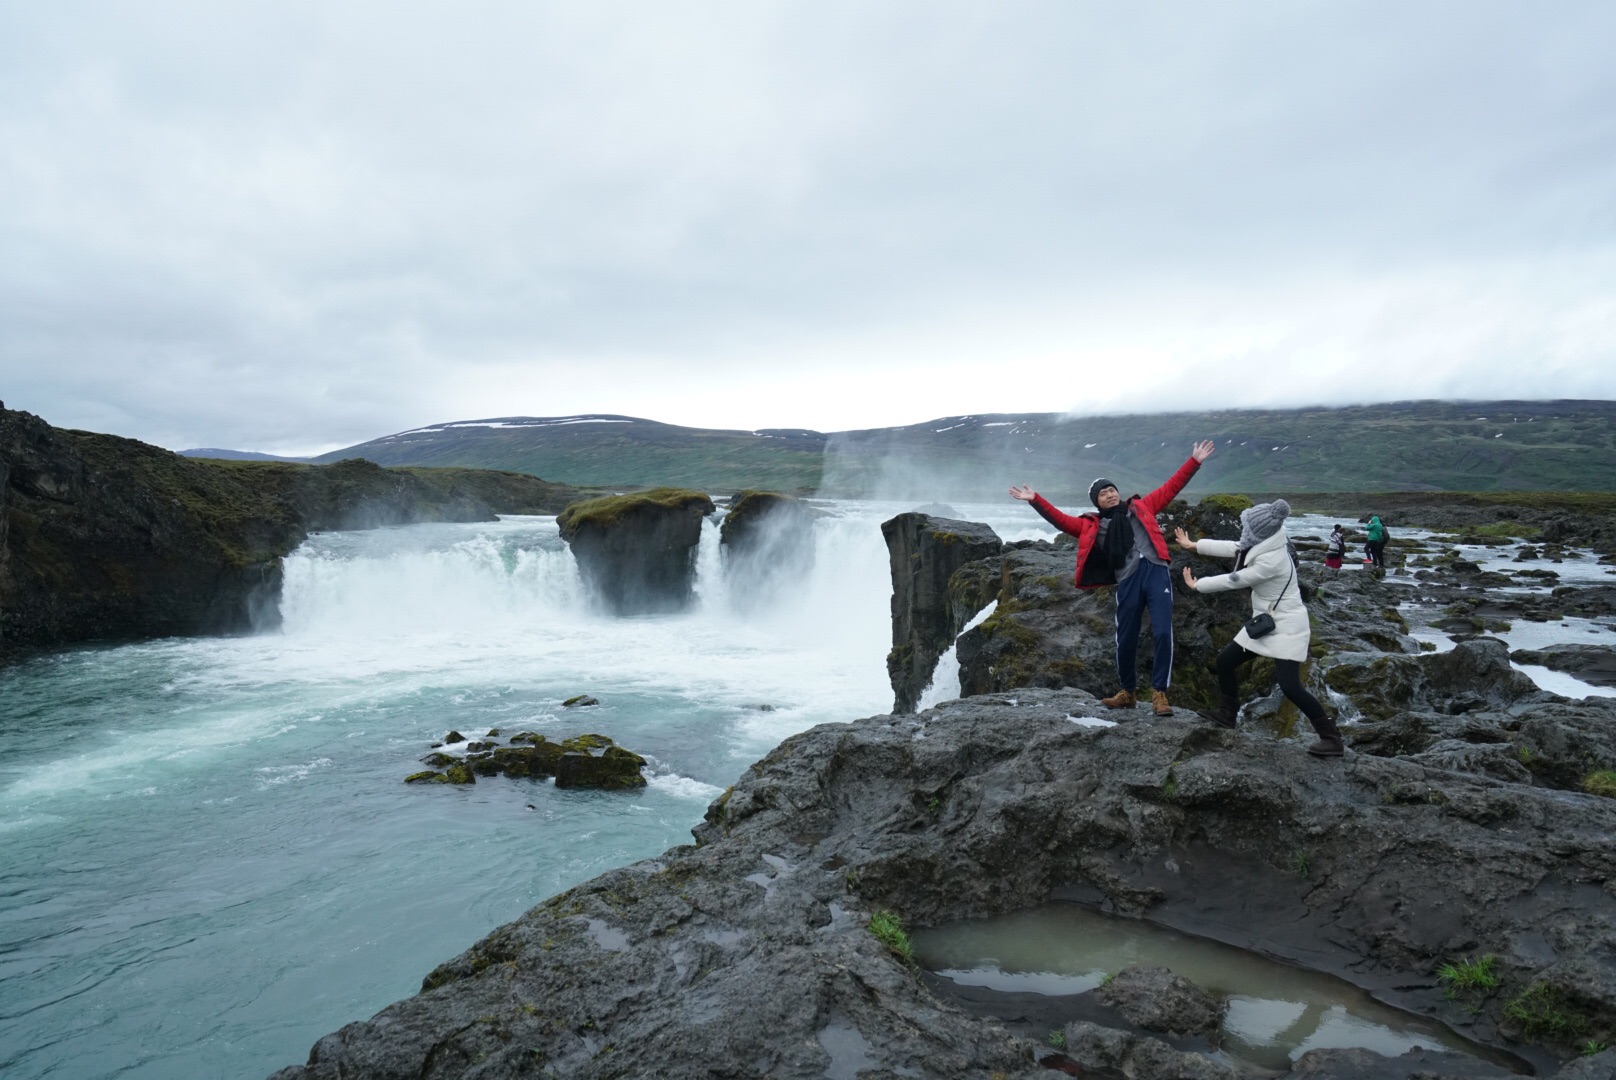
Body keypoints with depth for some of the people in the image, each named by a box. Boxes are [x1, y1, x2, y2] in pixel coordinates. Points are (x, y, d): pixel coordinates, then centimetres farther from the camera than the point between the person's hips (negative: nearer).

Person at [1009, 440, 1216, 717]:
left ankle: (1159, 693, 0)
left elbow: (1170, 488, 23)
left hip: (1156, 572, 0)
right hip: (1128, 581, 0)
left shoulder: (1141, 506, 21)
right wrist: (1035, 500, 0)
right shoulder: (1091, 525, 17)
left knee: (1162, 633, -10)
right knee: (1126, 640, 4)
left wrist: (1194, 462, 19)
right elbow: (1061, 520, 9)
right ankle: (1128, 692, 24)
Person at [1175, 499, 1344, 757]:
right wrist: (1193, 545, 16)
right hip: (1264, 622, 10)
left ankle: (1332, 739, -3)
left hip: (1287, 626, -10)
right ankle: (1227, 714, 27)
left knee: (1290, 686, -15)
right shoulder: (1264, 545, -3)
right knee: (1225, 660, 11)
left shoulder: (1272, 560, -28)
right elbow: (1232, 548, 10)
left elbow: (1233, 581, -19)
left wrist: (1197, 585, -5)